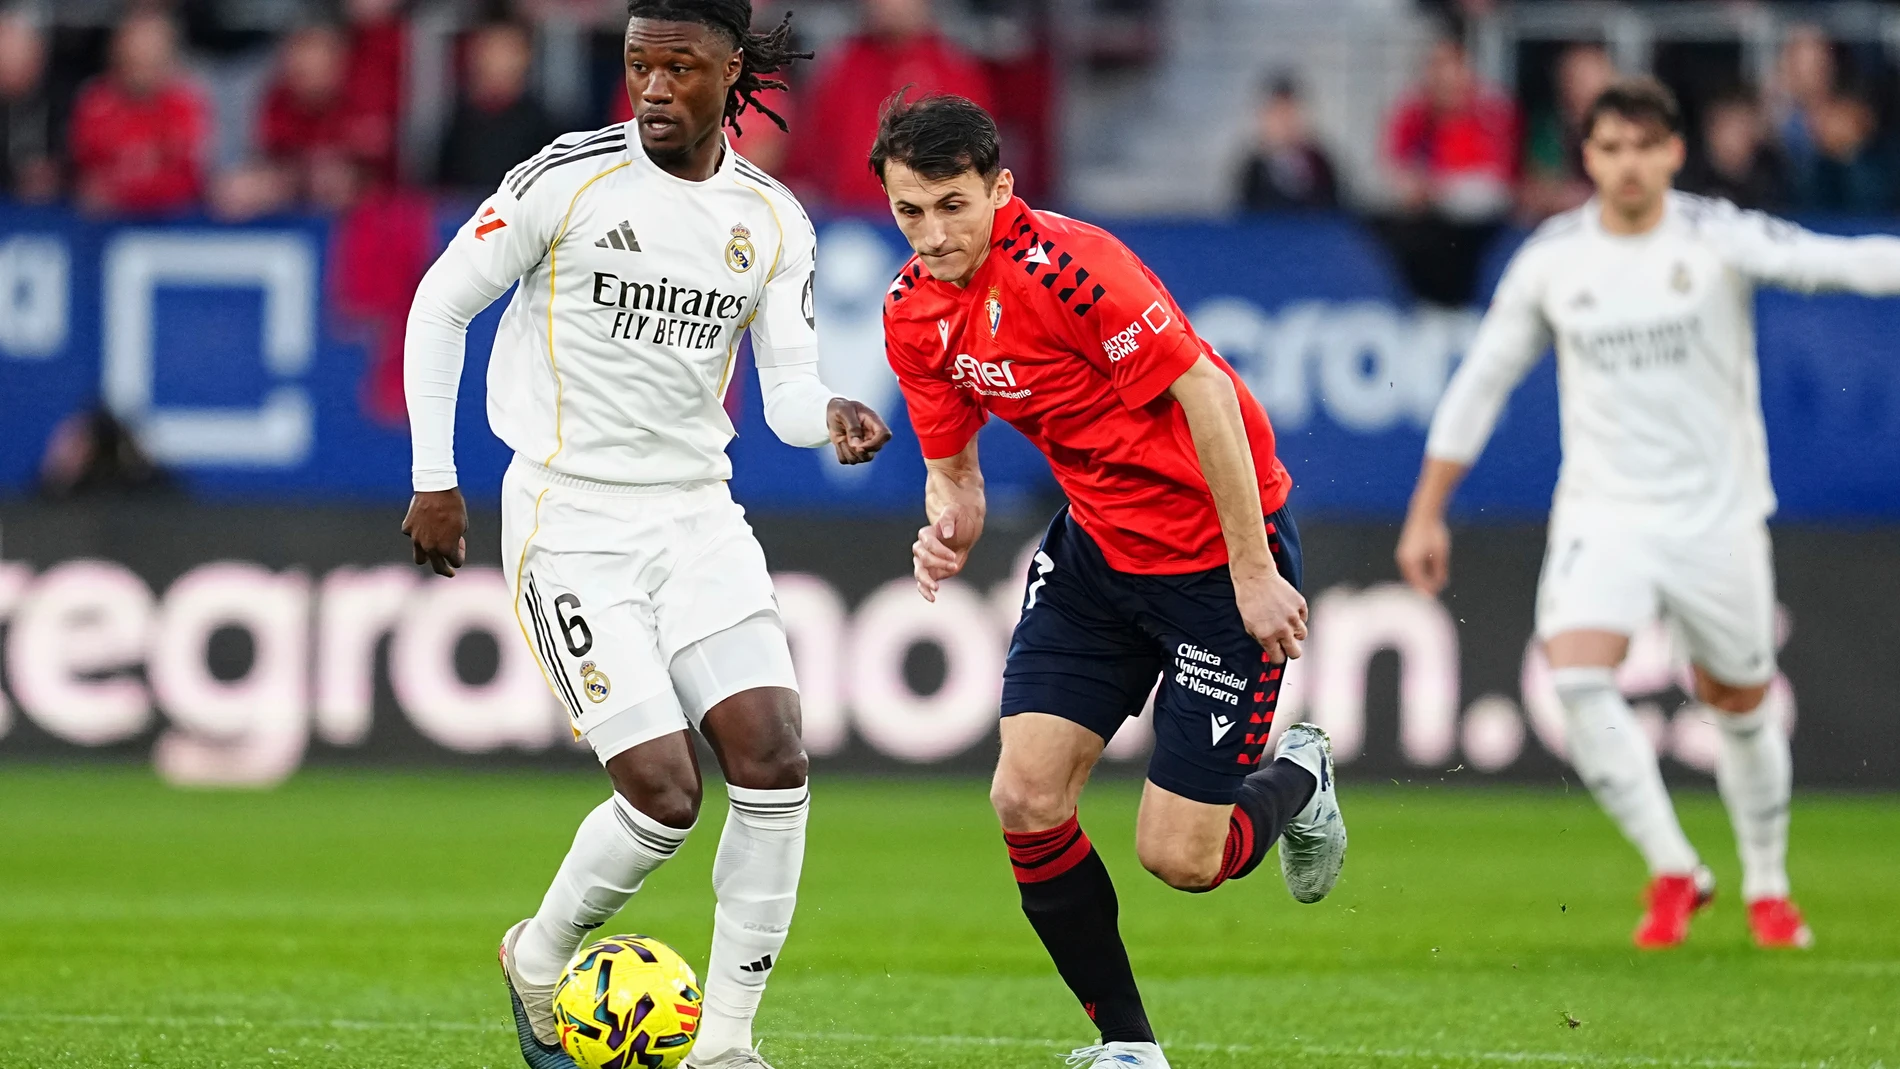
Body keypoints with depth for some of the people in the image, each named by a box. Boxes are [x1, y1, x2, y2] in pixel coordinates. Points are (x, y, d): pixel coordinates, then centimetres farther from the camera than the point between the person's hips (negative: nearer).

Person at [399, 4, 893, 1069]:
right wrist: (435, 478, -3)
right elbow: (441, 304, 0)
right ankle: (538, 960, 17)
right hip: (571, 521, -4)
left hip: (698, 512, 5)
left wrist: (831, 415, -20)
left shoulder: (773, 220, 4)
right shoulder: (570, 178, -9)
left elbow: (788, 390, 4)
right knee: (665, 792, -13)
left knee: (775, 761, -12)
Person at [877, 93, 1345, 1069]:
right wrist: (949, 531, -14)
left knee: (1178, 857, -6)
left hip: (1220, 555, -7)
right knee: (1025, 799, -7)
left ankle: (1296, 778, 30)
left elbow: (1205, 392, -24)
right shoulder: (914, 311, 0)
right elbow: (953, 467, 10)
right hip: (1096, 543, 7)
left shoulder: (1064, 264, -25)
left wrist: (1253, 571, -22)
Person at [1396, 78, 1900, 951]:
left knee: (1740, 705, 10)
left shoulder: (1718, 239, -8)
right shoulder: (1550, 260, 0)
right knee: (1577, 677, -21)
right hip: (1603, 511, 1)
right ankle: (1672, 871, -9)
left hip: (1717, 511, -1)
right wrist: (1425, 514, 10)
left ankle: (1767, 887, 33)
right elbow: (1481, 382, 9)